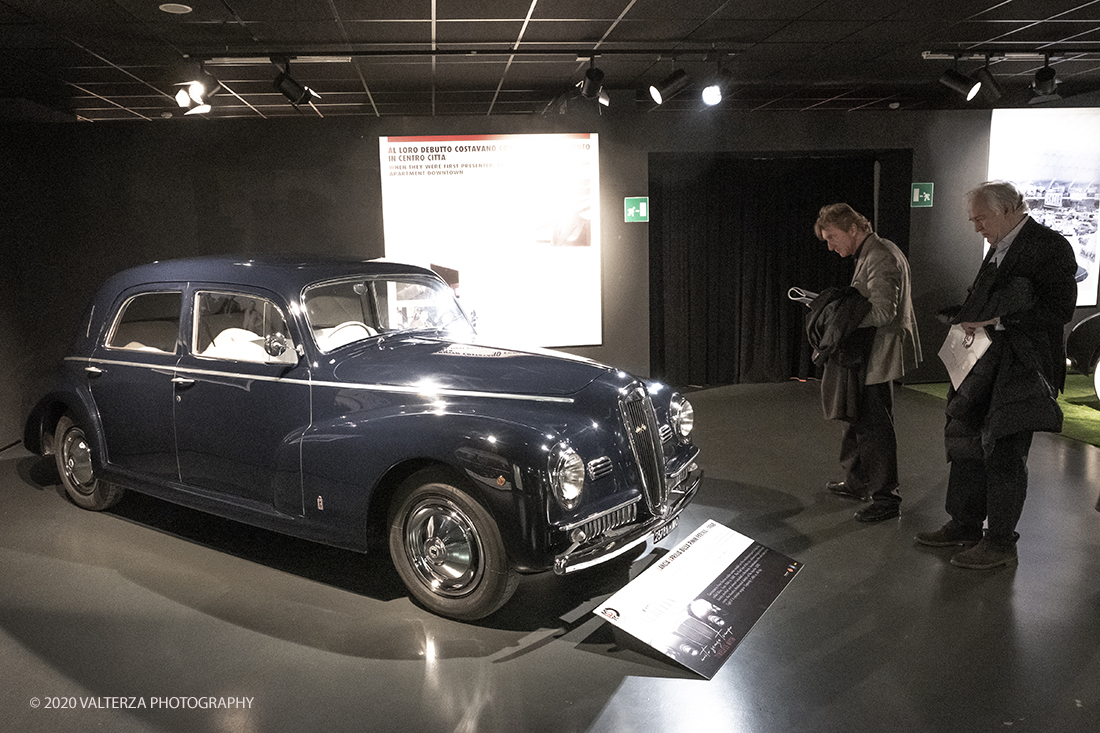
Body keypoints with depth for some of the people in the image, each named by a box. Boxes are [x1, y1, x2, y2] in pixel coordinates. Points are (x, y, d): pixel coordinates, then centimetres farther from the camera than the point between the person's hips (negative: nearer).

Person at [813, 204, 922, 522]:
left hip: (878, 358, -11)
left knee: (875, 426, -3)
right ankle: (856, 483, 34)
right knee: (858, 418, 19)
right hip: (867, 356, 11)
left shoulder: (880, 259, -20)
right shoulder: (874, 252, 13)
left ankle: (886, 498, 9)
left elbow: (882, 313, -28)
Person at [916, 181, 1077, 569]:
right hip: (985, 362, 9)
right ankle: (965, 526, 27)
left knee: (1004, 453, -3)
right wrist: (967, 319, 5)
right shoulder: (1000, 248, 15)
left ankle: (1000, 542, 10)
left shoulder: (1049, 246, -12)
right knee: (966, 442, 13)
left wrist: (995, 323, -20)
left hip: (1021, 367, -9)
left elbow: (1059, 309, -17)